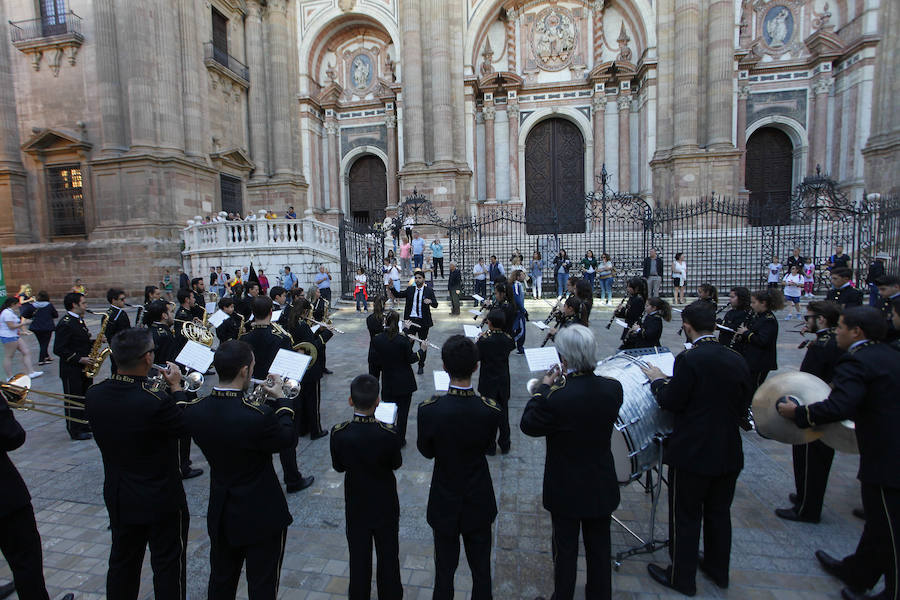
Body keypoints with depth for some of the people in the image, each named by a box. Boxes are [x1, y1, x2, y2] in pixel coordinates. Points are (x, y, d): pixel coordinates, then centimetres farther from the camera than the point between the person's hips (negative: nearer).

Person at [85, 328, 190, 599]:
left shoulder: (94, 395, -13)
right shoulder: (156, 402, -32)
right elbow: (186, 425, -15)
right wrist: (176, 387, -6)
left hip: (117, 497, 6)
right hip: (161, 500, -6)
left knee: (122, 560, 26)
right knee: (168, 565, 14)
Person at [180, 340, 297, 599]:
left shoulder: (194, 410, -13)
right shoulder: (258, 416, -32)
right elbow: (287, 438, -13)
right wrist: (280, 400, -3)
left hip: (220, 514, 6)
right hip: (261, 515, -5)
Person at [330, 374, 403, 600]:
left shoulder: (338, 433, -22)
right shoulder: (389, 433, -27)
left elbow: (338, 466, -7)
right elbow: (396, 464, -10)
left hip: (355, 504, 1)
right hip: (385, 503, -1)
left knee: (359, 555, 22)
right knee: (388, 555, 20)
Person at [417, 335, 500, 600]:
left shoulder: (429, 409, -26)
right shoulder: (491, 410, -24)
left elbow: (426, 451, -9)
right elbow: (486, 444, -4)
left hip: (444, 505, -1)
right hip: (479, 504, 1)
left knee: (444, 570, 22)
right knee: (481, 570, 23)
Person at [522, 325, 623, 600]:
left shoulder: (556, 397, -32)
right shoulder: (613, 388, -16)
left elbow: (528, 425, -15)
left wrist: (543, 387, -7)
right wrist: (569, 381, 0)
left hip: (566, 490, -4)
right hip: (602, 487, 5)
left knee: (566, 549, 18)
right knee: (599, 547, 25)